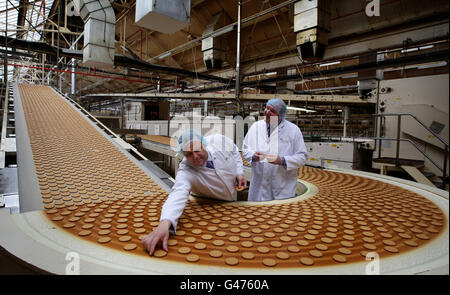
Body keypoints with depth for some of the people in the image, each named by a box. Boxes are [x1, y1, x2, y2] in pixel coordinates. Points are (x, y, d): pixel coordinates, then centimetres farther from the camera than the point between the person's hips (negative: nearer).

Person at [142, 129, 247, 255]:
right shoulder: (185, 172, -38)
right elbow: (178, 195, -56)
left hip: (232, 200, 4)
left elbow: (234, 151, -5)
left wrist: (239, 172, -14)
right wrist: (164, 224, -73)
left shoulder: (219, 140, -29)